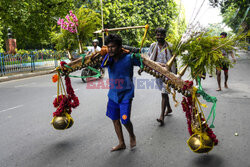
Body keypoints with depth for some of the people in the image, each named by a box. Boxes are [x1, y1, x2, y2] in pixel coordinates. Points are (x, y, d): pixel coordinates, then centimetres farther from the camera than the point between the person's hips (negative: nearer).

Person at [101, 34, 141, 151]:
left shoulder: (129, 58, -15)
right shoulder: (108, 58, -3)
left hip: (125, 95, -5)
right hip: (113, 94, 5)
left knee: (125, 120, -6)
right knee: (115, 119, 13)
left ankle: (132, 136, 30)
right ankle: (121, 143, 33)